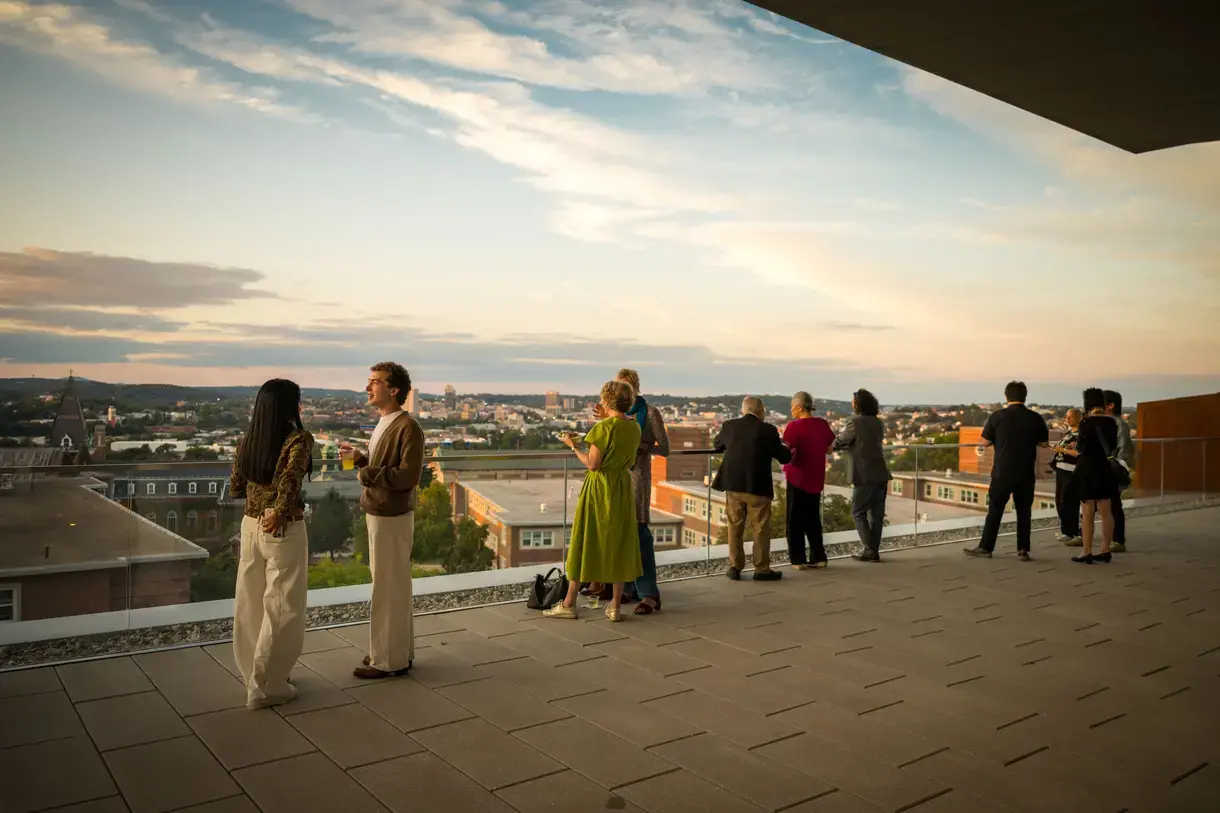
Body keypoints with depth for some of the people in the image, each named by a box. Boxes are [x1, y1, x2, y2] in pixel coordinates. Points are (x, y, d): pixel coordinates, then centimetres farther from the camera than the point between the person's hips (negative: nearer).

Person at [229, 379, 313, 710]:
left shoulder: (246, 440, 4)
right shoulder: (299, 439, -14)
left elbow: (235, 489, 12)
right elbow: (291, 477, -30)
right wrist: (280, 510, -19)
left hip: (250, 526, 7)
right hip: (284, 530, -7)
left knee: (250, 604, 17)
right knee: (281, 609, 5)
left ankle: (254, 675, 32)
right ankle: (266, 687, 12)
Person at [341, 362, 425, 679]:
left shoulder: (408, 427, -17)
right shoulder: (382, 424, 11)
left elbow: (407, 477, -23)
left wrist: (365, 473, -17)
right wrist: (360, 458, 2)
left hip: (391, 517, -9)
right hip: (379, 514, 9)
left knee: (388, 588, -1)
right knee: (396, 586, 16)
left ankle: (388, 659, 10)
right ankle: (400, 651, 27)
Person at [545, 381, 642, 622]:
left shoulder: (604, 427, -17)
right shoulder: (634, 427, 3)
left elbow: (592, 464, -17)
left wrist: (573, 446, -1)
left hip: (598, 489, -6)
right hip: (622, 488, 6)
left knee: (584, 542, 4)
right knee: (618, 544, 10)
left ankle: (569, 604, 12)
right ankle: (615, 606, 12)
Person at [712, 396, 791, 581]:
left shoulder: (729, 426, 3)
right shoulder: (767, 430, -8)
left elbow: (717, 445, 22)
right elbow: (783, 457, -1)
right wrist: (787, 450, 21)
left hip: (733, 485, 4)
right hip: (757, 487, -3)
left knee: (735, 527, 11)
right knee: (761, 528, 7)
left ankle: (735, 567, 14)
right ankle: (762, 569, 12)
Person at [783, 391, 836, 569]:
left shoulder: (794, 426, -16)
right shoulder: (823, 424, 0)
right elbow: (829, 448, 11)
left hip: (798, 478, -5)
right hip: (816, 478, 5)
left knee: (796, 519, 6)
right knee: (813, 518, 17)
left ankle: (798, 559, 6)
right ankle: (818, 557, 18)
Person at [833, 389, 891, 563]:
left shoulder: (855, 422, -11)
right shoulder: (878, 423, 11)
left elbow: (838, 443, -3)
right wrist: (849, 445, 23)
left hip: (865, 476, -7)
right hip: (881, 474, 7)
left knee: (858, 512, 2)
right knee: (876, 514, 10)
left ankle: (869, 550, -2)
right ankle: (874, 550, 14)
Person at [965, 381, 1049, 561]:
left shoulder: (997, 416, -8)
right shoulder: (1035, 418, -3)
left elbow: (985, 441, -2)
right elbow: (1045, 443, 7)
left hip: (1002, 472, -1)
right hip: (1026, 474, 1)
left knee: (995, 510, 6)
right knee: (1024, 512, 10)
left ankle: (985, 548, 10)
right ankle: (1023, 550, 10)